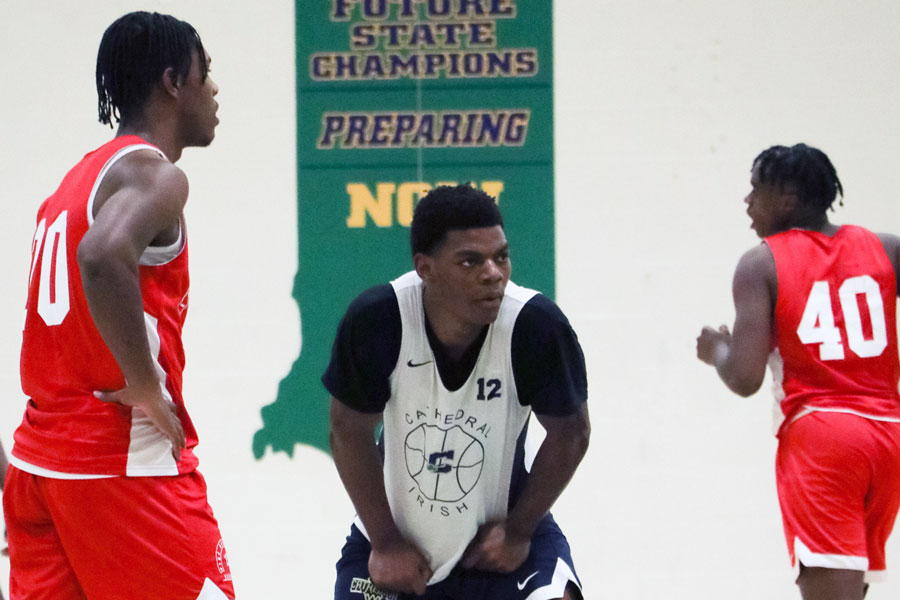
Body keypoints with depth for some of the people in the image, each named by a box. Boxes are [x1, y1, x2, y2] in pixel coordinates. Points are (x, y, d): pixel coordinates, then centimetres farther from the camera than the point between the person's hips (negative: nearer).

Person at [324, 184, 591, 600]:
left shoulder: (536, 325, -24)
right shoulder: (376, 320, -24)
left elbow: (569, 434, -8)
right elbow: (350, 433, -10)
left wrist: (518, 531, -6)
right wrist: (385, 541, -8)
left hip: (502, 523, 0)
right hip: (392, 525, 1)